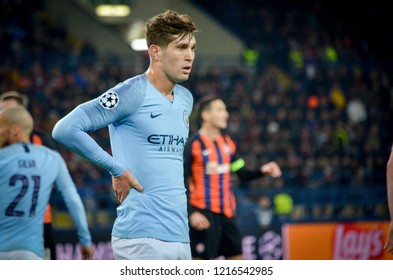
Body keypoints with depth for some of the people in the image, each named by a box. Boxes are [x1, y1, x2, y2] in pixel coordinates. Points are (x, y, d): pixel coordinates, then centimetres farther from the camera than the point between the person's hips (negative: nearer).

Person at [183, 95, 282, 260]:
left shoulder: (227, 142, 10)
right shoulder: (193, 144, -10)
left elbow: (243, 175, 15)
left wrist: (262, 171, -4)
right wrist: (192, 213, -20)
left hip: (227, 212, 7)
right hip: (204, 214, -7)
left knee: (236, 257, 8)